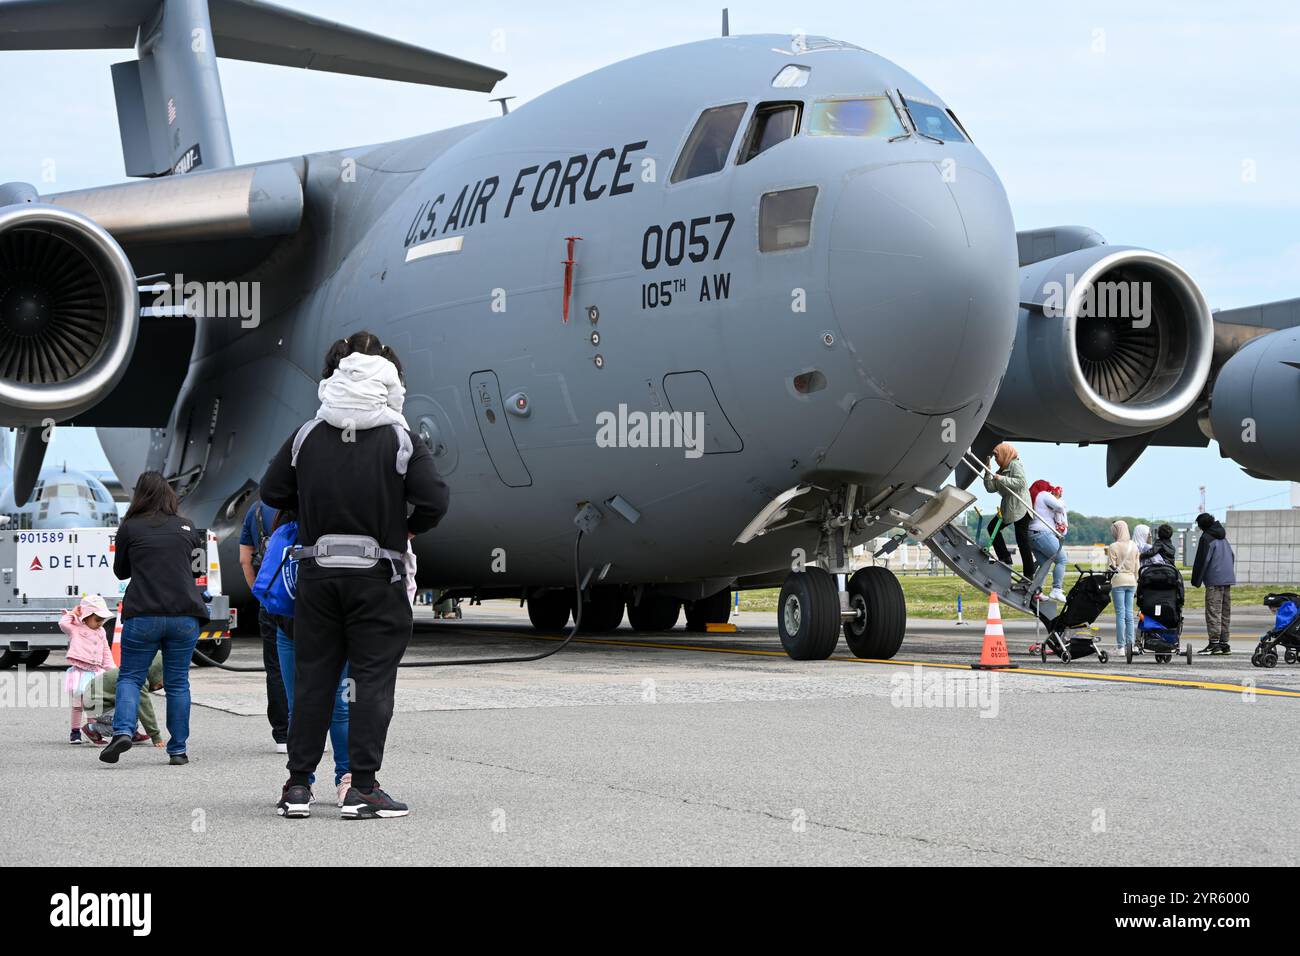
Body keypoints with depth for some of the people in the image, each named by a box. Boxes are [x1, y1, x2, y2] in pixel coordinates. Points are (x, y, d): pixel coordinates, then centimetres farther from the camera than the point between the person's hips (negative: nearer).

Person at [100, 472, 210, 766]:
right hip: (184, 616, 2)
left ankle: (123, 730, -16)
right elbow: (199, 567, 18)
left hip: (143, 615, -2)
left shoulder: (129, 527, 0)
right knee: (177, 682, 9)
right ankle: (178, 750, 9)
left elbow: (120, 571, 12)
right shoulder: (187, 527, 7)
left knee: (130, 676, 7)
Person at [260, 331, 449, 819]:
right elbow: (434, 501, -12)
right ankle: (362, 787, -4)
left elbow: (271, 491, 8)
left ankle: (298, 784, 10)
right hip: (377, 576, -3)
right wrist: (407, 526, 7)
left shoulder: (307, 436, 4)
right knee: (372, 678, 0)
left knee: (312, 677, 9)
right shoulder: (401, 440, -6)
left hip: (317, 572, 3)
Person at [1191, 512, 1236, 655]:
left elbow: (1202, 561, -11)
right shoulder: (1223, 537, 18)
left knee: (1213, 611, -9)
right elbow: (1232, 556, 23)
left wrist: (1196, 580, -5)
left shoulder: (1206, 538, -8)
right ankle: (1224, 643, 14)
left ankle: (1214, 642, -14)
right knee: (1225, 612, 11)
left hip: (1214, 580, -8)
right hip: (1228, 579, 8)